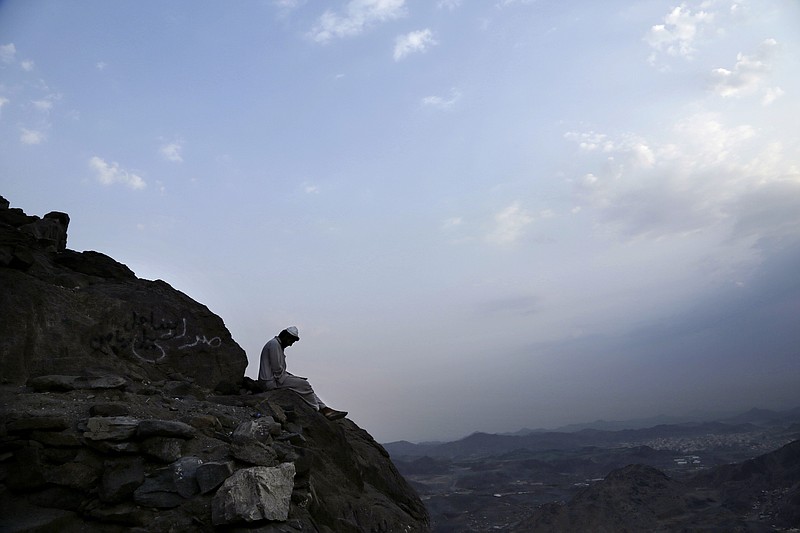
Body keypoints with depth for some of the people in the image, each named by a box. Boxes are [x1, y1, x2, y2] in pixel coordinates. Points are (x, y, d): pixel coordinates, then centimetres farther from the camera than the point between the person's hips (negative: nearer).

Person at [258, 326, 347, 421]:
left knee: (305, 385, 4)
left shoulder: (278, 345, 19)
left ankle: (324, 409, -2)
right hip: (271, 382, -10)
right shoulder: (274, 344, -14)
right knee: (304, 385, -14)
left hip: (275, 379, 10)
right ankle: (318, 411, -3)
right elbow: (277, 370, -19)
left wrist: (294, 377, 8)